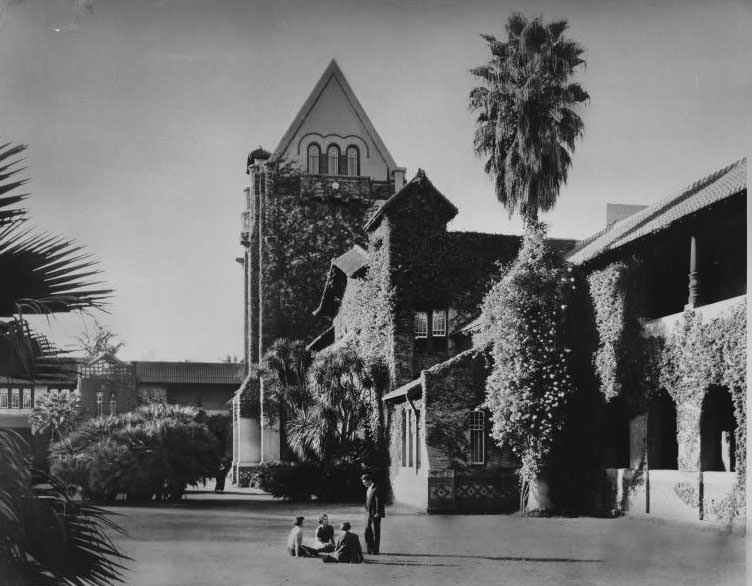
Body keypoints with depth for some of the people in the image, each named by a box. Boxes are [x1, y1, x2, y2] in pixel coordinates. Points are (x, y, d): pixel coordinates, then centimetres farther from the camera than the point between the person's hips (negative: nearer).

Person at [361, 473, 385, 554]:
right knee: (368, 531, 7)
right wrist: (367, 511, 12)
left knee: (376, 532, -1)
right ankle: (369, 549, 13)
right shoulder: (368, 489, 14)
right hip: (368, 513, 8)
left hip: (375, 514, -8)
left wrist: (377, 513, -16)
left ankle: (375, 550, 3)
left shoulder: (376, 489, -14)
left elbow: (378, 502, -15)